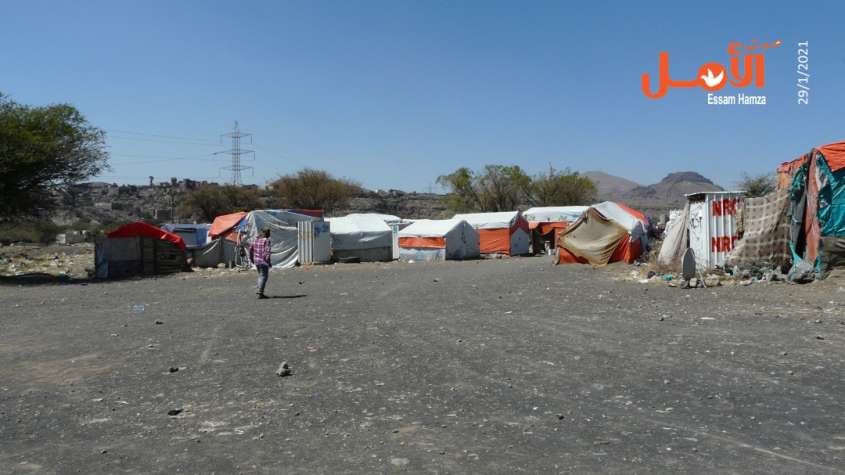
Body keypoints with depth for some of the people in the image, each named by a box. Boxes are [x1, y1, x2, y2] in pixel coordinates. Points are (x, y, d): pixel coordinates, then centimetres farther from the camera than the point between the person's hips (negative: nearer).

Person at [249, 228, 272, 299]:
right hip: (263, 261, -7)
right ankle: (260, 293, -7)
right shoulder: (267, 241, -10)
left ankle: (258, 289, 15)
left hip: (256, 261, 7)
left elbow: (251, 249, 13)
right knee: (263, 277, -3)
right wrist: (268, 261, -16)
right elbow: (267, 251, -19)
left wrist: (251, 258, 21)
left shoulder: (257, 240, 10)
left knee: (261, 275, 22)